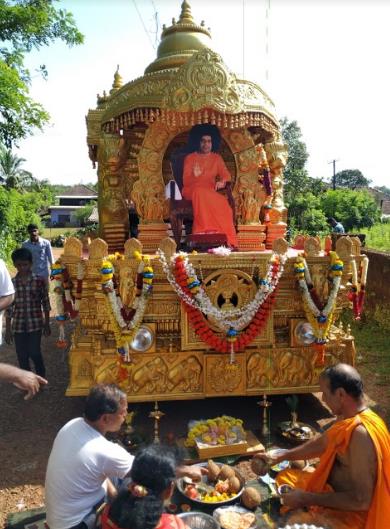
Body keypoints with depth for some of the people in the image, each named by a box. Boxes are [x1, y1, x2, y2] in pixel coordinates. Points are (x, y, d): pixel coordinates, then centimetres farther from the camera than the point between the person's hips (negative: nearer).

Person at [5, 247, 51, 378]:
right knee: (22, 356, 8)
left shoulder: (39, 281, -5)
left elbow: (45, 303, 1)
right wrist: (8, 329, 4)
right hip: (18, 325, 2)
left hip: (35, 324, -2)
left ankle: (41, 377, 22)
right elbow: (9, 307, 4)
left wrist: (47, 324, 1)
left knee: (34, 353, -4)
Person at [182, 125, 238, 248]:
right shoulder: (190, 158, 7)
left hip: (211, 191, 2)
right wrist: (195, 176, -23)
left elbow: (226, 175, 4)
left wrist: (222, 181, -20)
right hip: (192, 190, -2)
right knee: (201, 192, -39)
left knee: (222, 202, -32)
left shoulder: (217, 158, 16)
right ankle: (210, 233, -41)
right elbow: (186, 182, 0)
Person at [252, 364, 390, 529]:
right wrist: (278, 458, 16)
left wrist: (306, 499, -24)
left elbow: (361, 500, -30)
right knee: (285, 477, 16)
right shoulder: (348, 418, -2)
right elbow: (320, 443, 15)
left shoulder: (361, 433, -31)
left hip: (352, 513, -9)